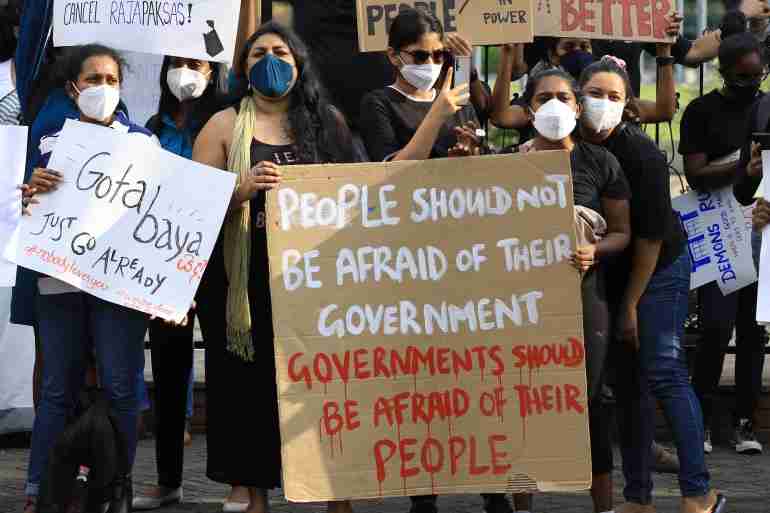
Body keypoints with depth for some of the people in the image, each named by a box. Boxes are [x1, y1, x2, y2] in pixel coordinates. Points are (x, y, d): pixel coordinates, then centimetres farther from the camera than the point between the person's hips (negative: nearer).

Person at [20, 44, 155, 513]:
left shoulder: (142, 141, 6)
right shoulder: (52, 143, 11)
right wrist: (33, 191, -10)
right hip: (59, 280, 2)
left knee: (120, 387, -4)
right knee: (58, 388, 5)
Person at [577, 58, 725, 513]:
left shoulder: (641, 153, -20)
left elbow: (651, 235, -16)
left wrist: (630, 304, -12)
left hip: (659, 269, -5)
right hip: (610, 271, 5)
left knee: (663, 374, -11)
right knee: (628, 381, 6)